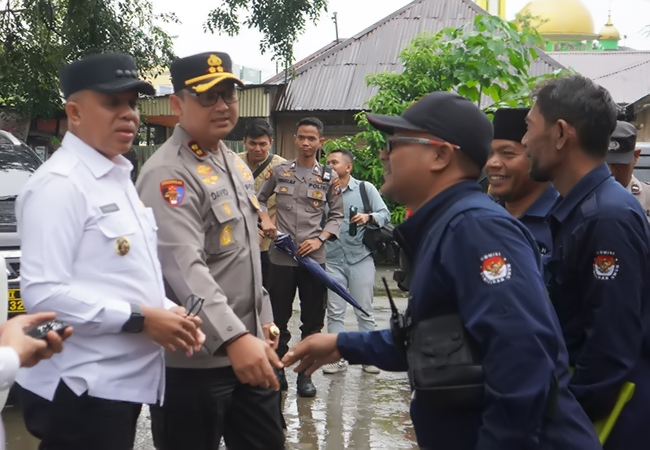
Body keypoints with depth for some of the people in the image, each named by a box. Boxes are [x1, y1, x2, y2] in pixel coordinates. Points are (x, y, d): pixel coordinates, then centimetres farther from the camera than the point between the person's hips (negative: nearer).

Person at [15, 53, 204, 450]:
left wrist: (169, 311, 3)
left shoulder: (118, 176, 14)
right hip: (81, 390, -9)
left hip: (123, 381, 9)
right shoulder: (59, 184, -16)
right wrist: (140, 319, -20)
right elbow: (43, 293, -24)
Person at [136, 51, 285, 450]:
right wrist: (234, 337, -39)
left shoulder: (236, 165, 12)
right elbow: (185, 267, -30)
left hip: (250, 346, 8)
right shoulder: (167, 174, -17)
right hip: (193, 360, -8)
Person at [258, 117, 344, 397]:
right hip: (280, 257, 1)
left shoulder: (329, 177, 3)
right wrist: (265, 219, -4)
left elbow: (337, 215, 6)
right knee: (279, 318, 8)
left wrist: (320, 239, -9)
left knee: (312, 321, 5)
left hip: (313, 258, 0)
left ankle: (305, 374, 17)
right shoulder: (279, 171, 5)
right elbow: (260, 199, 16)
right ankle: (278, 371, 21)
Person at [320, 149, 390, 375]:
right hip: (332, 260, 2)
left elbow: (385, 214, -1)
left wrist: (369, 217, -19)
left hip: (360, 258, -2)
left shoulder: (365, 188, 3)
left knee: (364, 311, 5)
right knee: (335, 312, 5)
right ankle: (338, 358, 14)